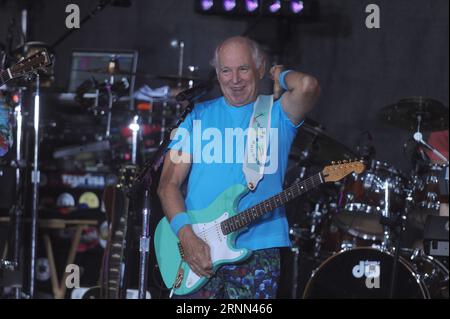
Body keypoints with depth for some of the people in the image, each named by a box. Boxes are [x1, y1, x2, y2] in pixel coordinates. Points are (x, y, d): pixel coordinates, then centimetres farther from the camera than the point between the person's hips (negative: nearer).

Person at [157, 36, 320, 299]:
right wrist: (186, 235, -10)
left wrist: (281, 76, 5)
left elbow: (308, 86, -18)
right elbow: (169, 183, 5)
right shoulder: (198, 116, 12)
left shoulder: (277, 114, 6)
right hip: (196, 249, 2)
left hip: (257, 250, -1)